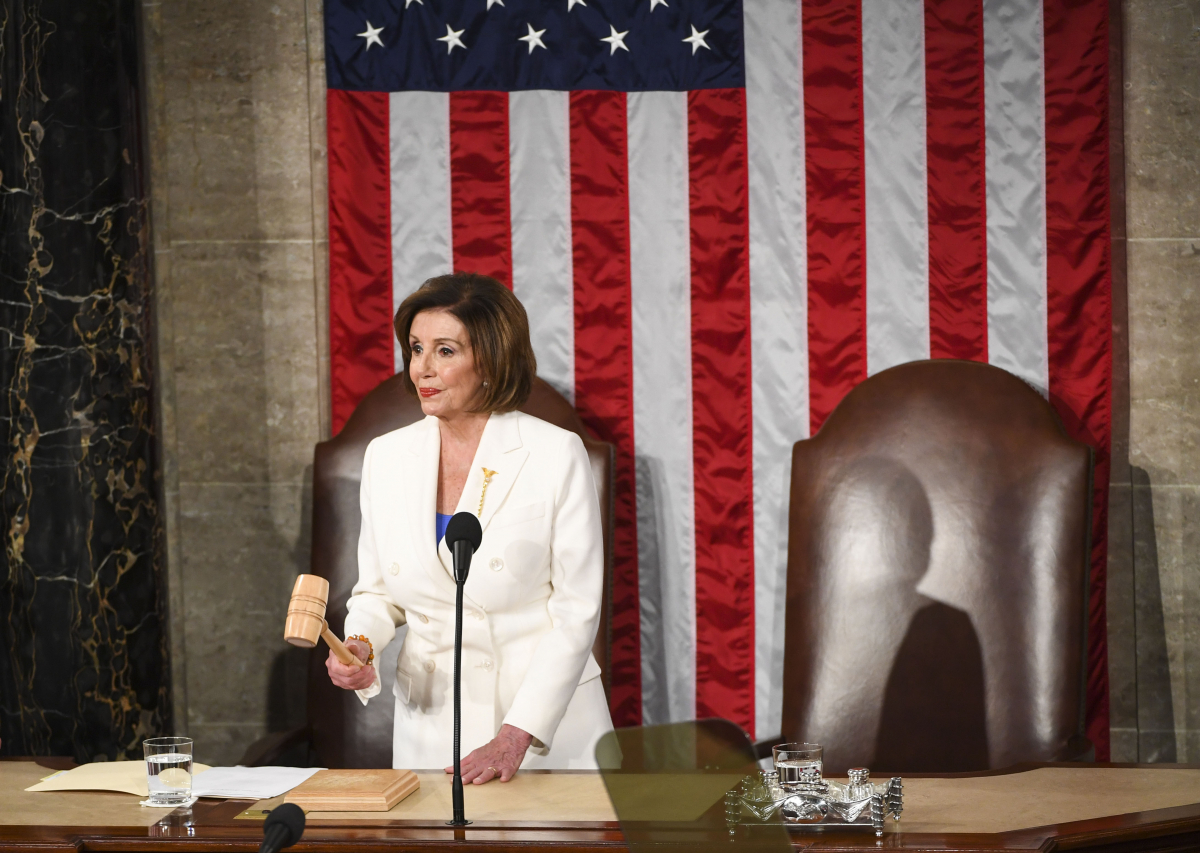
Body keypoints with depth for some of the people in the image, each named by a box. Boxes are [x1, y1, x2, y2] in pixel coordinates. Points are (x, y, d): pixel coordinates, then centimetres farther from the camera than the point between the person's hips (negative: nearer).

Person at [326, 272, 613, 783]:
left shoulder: (556, 454, -7)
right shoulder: (386, 457, 6)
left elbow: (576, 610, -8)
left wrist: (516, 736, -14)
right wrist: (358, 645, -7)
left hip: (548, 723, -3)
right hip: (429, 725, 3)